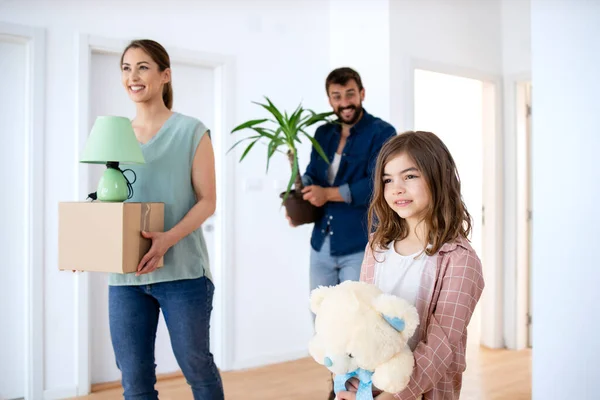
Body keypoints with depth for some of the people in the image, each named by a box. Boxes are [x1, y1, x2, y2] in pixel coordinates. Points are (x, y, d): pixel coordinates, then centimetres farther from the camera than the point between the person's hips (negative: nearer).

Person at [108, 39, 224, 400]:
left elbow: (207, 201, -5)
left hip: (181, 270, -4)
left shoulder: (191, 131, -1)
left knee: (197, 366, 7)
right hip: (125, 275, 4)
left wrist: (168, 239, -21)